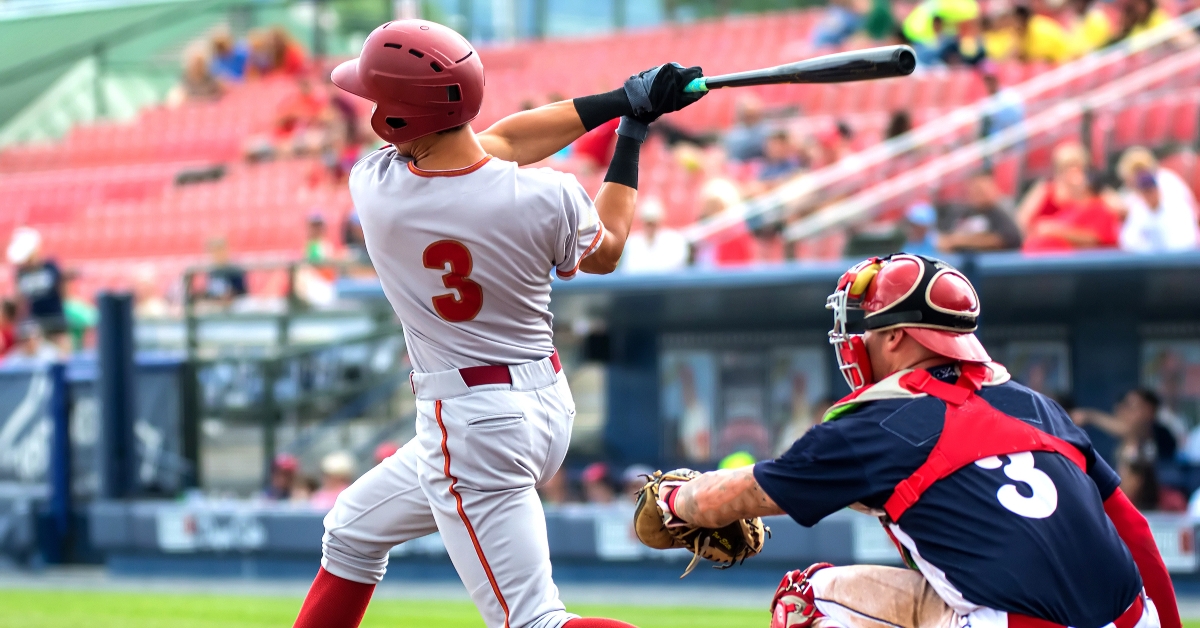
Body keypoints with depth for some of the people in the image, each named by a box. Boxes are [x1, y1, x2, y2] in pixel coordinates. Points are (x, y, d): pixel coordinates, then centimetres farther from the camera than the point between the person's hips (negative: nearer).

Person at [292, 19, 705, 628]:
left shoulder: (373, 186, -16)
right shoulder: (547, 197, -12)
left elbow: (490, 145, 1)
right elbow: (605, 251, 11)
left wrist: (623, 100, 5)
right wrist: (632, 128, 19)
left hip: (471, 426, -6)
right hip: (548, 408, 6)